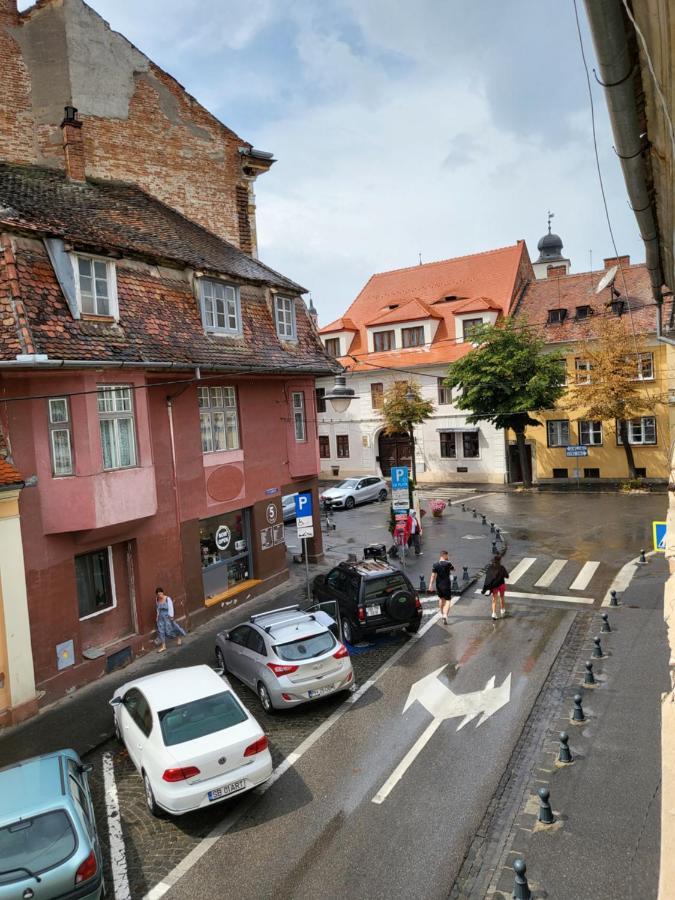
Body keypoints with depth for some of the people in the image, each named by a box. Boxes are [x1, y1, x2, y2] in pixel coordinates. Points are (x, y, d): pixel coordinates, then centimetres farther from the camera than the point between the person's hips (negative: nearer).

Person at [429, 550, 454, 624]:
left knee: (441, 598, 24)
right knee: (447, 600, 0)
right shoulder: (448, 564, -10)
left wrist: (431, 585, -7)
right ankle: (445, 615, -19)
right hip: (446, 585, -4)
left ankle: (442, 614, 35)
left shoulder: (435, 565, -5)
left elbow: (433, 575, -9)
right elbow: (453, 569, 10)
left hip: (438, 585, 4)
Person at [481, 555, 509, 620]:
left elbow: (486, 573, 1)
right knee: (501, 598, 22)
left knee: (494, 599, 10)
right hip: (501, 584, -1)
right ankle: (502, 611, 37)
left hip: (493, 585, 1)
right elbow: (507, 576, -11)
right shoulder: (501, 568, -17)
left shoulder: (490, 567, -10)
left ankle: (494, 613, 1)